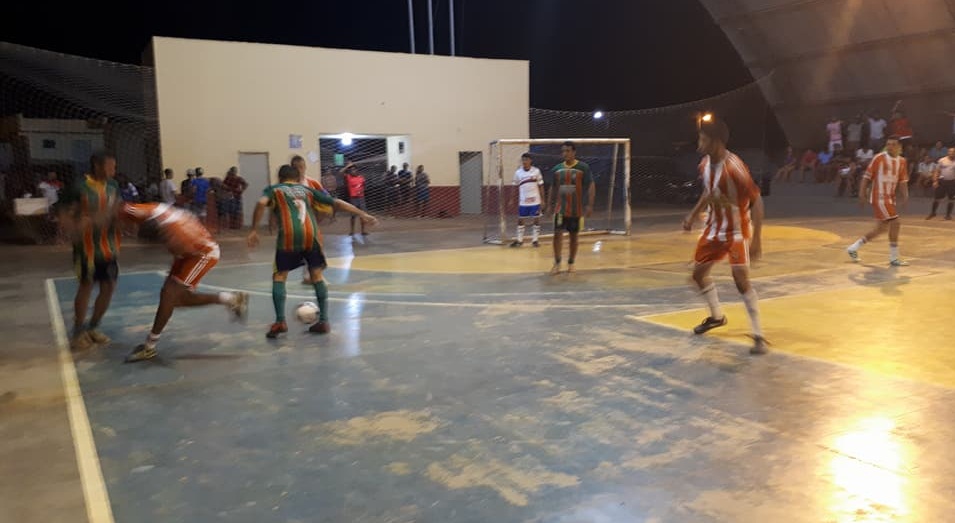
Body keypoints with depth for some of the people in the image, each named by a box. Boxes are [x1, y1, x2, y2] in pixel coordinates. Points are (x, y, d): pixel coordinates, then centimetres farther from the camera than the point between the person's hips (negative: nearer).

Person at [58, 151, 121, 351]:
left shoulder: (113, 186, 5)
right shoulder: (79, 187, -14)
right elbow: (64, 216, -13)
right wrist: (76, 232, -31)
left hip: (109, 246, 6)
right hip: (87, 246, -6)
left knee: (109, 286, 8)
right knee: (87, 286, 0)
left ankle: (93, 328, 26)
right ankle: (78, 333, 14)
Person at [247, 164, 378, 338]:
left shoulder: (273, 190, 22)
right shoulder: (307, 190, 28)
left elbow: (261, 203, -1)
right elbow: (336, 203, 23)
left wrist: (254, 230, 0)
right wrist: (362, 214, 24)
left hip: (289, 234, -2)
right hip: (310, 233, 2)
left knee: (279, 276, 13)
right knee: (317, 275, 17)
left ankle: (280, 322, 1)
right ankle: (323, 322, 13)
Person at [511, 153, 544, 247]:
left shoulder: (536, 171, -3)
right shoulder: (518, 173, 0)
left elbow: (540, 186, 2)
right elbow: (516, 187, 9)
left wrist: (542, 200, -1)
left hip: (535, 201, -1)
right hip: (523, 201, 1)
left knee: (536, 219, 3)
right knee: (520, 220, 6)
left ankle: (535, 239, 14)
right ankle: (519, 240, 18)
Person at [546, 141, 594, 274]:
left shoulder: (583, 167, -6)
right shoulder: (557, 169, 4)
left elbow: (591, 186, -7)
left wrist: (590, 205, -15)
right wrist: (549, 204, 10)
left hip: (577, 208, -2)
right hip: (560, 208, 2)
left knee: (574, 236, 8)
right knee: (557, 234, -7)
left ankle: (571, 263, 21)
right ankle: (557, 263, 2)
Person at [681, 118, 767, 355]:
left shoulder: (734, 167, -27)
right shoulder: (705, 164, -3)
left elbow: (756, 201, -26)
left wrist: (756, 239, -30)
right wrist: (693, 215, 15)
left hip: (737, 230, -8)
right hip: (714, 227, 8)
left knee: (742, 280, -18)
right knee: (699, 273, 13)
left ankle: (759, 336, -6)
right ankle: (717, 316, 38)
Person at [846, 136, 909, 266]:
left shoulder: (902, 161, 9)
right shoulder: (879, 158, -8)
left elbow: (903, 181, 10)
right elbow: (867, 176, -6)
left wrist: (905, 195, -7)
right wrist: (862, 194, -12)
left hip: (890, 198, 7)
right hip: (879, 197, -7)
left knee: (882, 228, 9)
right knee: (895, 223, -13)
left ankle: (854, 248, 20)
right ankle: (894, 258, -4)